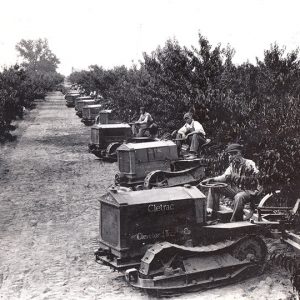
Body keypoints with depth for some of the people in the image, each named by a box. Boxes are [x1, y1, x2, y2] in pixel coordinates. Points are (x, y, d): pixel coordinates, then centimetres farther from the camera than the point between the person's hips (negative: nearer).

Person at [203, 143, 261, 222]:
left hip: (249, 191, -7)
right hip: (235, 190, 7)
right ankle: (212, 211, -7)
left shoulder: (249, 164, -13)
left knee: (239, 197, -42)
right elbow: (225, 177, 0)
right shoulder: (232, 165, 8)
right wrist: (212, 179, -15)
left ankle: (235, 222, -28)